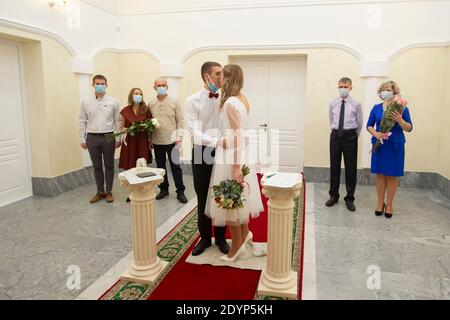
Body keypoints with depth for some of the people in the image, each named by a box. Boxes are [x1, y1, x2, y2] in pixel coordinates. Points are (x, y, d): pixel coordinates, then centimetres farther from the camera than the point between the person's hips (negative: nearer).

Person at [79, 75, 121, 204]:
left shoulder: (113, 102, 1)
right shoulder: (86, 103, 5)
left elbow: (117, 121, 1)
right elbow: (82, 122, 6)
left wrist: (118, 138, -4)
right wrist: (82, 139, 3)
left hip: (108, 137, -1)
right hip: (92, 138, 2)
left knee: (109, 165, 7)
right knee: (97, 166, 10)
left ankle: (109, 192, 18)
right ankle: (100, 192, 22)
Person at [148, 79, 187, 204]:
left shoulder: (174, 102, -2)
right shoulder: (151, 104, 6)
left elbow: (180, 120, -3)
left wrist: (179, 138, -9)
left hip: (171, 140, -3)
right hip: (157, 141, 3)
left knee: (176, 166, 2)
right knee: (160, 166, 11)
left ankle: (180, 191, 10)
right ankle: (164, 189, 25)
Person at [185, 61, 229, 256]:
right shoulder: (192, 101, -4)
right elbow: (195, 133, -16)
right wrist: (216, 141, -26)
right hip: (203, 153, -2)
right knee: (203, 198, 10)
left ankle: (220, 237, 29)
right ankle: (205, 238, 28)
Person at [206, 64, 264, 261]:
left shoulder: (230, 103, -19)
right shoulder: (242, 99, 8)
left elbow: (236, 136, -23)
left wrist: (235, 167, -23)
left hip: (231, 154, -9)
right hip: (241, 152, 9)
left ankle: (236, 246, 18)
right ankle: (245, 233, 36)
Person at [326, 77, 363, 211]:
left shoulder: (356, 104, -2)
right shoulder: (333, 103, 5)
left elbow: (359, 123, 6)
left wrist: (353, 137, 10)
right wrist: (336, 132, 14)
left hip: (350, 136, -2)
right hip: (335, 135, 2)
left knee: (351, 168, 3)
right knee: (334, 166, 8)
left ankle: (349, 199, 16)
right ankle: (333, 196, 22)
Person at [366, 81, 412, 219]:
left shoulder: (402, 108, -2)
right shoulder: (376, 108, 5)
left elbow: (409, 128, -4)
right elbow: (369, 125, 6)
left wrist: (400, 120, -23)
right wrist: (376, 133, -14)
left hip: (395, 146, -2)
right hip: (379, 145, 2)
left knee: (392, 175, 5)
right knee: (380, 174, 7)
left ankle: (389, 204, 18)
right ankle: (380, 202, 20)